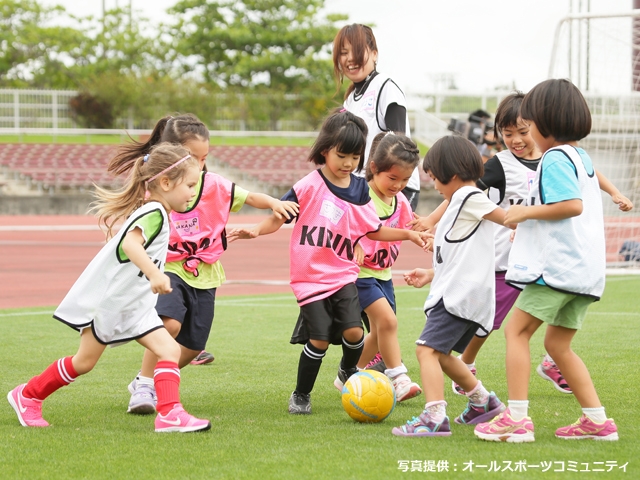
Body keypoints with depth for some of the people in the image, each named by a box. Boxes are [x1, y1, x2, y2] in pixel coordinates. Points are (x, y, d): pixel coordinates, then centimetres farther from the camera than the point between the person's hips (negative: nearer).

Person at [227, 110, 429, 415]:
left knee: (353, 331, -13)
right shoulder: (310, 186, -8)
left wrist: (409, 234, 9)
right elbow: (280, 217, -3)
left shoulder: (359, 190, 5)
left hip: (342, 274, 3)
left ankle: (348, 373, 20)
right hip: (309, 276, -3)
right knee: (319, 339, -9)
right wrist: (256, 231, -19)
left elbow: (375, 231, 16)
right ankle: (301, 395, 13)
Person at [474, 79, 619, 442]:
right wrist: (531, 224, 28)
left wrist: (525, 212, -14)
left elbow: (573, 205, -23)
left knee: (517, 330, -4)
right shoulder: (582, 157, 18)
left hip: (557, 266, -9)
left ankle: (517, 418, -9)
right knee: (558, 344, 15)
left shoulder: (555, 158, -11)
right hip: (586, 269, 9)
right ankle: (597, 420, 12)